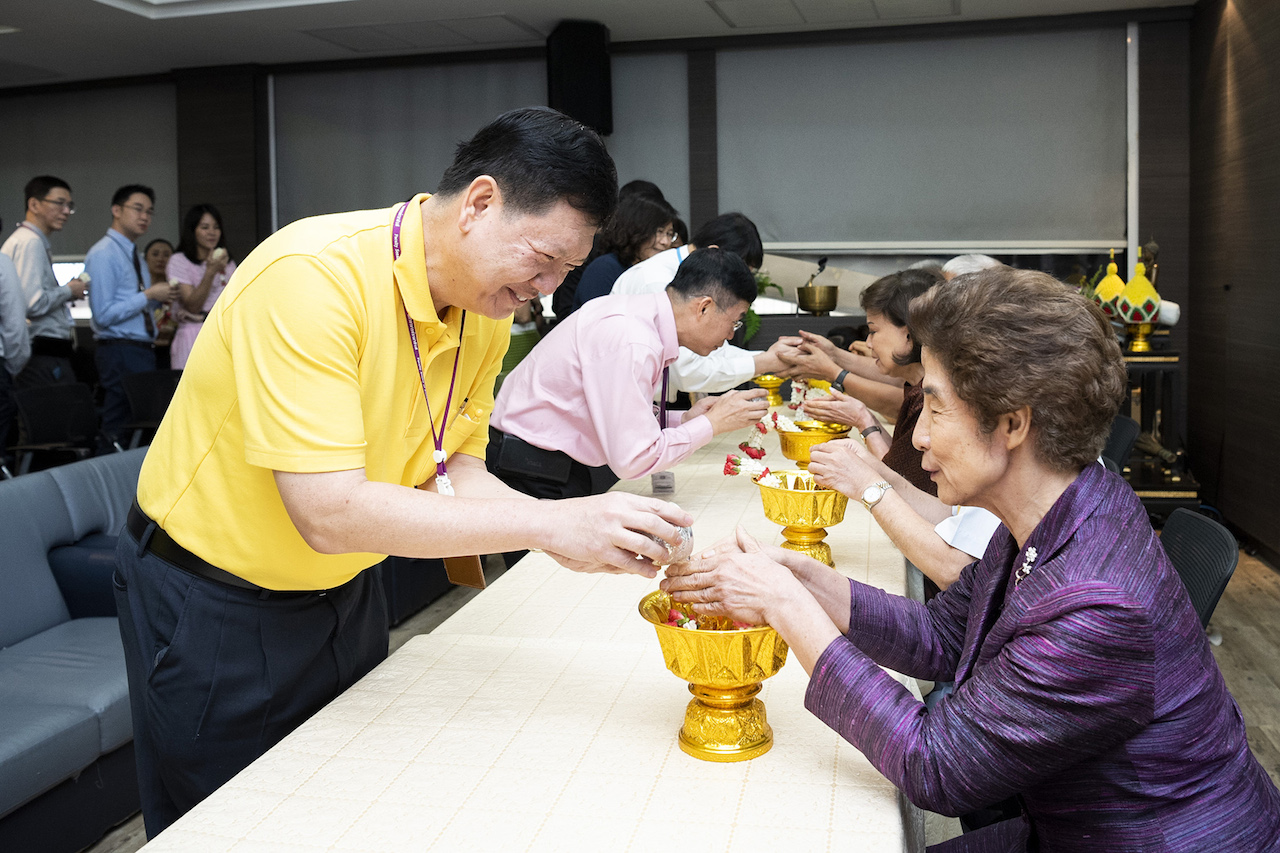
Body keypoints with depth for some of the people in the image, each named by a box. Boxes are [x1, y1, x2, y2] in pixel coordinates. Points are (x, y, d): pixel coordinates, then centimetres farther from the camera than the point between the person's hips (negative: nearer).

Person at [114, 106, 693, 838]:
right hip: (213, 605, -6)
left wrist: (576, 536, -24)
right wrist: (546, 522, -37)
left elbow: (454, 470, -5)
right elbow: (329, 513, -36)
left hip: (346, 591, 7)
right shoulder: (312, 278, -31)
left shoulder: (489, 312, -7)